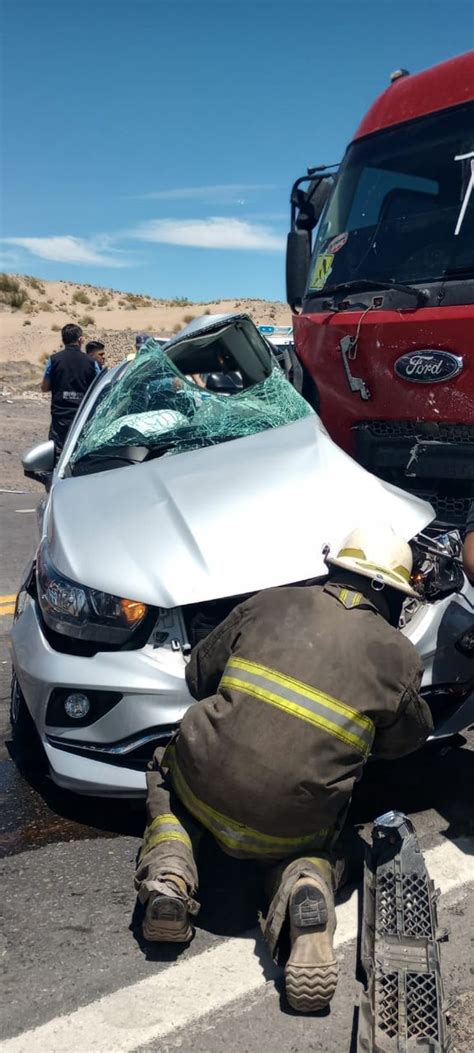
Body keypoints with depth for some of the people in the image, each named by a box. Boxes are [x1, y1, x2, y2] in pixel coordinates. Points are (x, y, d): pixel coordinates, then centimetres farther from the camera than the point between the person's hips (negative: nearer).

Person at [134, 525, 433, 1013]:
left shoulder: (270, 603, 4)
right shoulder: (399, 657, 0)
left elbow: (199, 674, 15)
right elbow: (406, 738, 17)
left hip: (206, 786, 1)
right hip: (289, 824, 0)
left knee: (166, 771, 32)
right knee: (315, 844, 33)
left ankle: (169, 871, 7)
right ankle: (306, 885, -1)